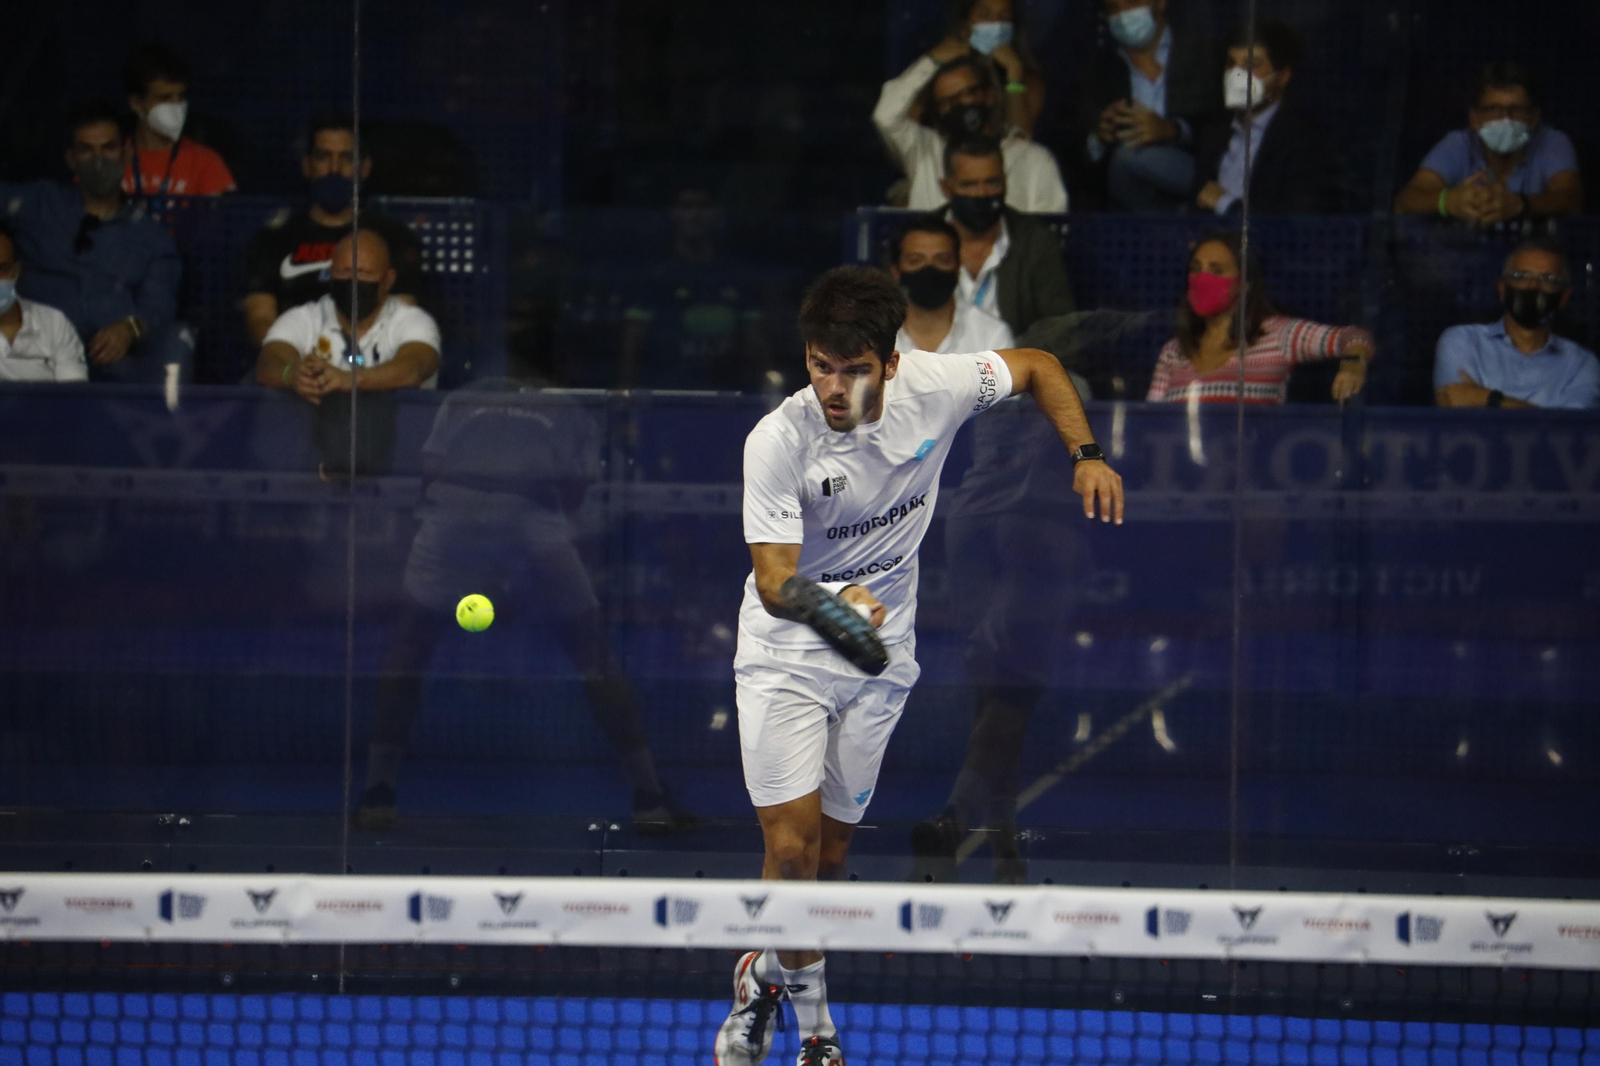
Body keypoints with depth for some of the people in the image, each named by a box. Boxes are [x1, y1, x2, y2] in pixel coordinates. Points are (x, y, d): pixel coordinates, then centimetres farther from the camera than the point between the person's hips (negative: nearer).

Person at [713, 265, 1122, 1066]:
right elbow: (774, 582, -28)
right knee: (792, 842, -14)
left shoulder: (935, 387, -16)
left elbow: (1036, 367, 4)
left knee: (832, 846, 7)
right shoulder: (778, 443, -25)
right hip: (785, 656, -3)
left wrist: (1086, 454, -8)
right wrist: (827, 601, -50)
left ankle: (766, 975, 32)